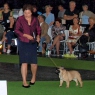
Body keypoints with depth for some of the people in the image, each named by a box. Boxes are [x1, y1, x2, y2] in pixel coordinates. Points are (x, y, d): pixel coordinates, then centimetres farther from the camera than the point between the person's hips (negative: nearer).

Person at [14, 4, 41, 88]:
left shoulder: (35, 20, 3)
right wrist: (26, 35, -17)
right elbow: (16, 30, -6)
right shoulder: (20, 19, -5)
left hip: (33, 43, 3)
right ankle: (24, 81, -2)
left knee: (34, 62, 5)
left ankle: (33, 77, 32)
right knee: (24, 62, -7)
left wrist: (38, 36, -7)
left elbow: (38, 30, 13)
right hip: (23, 43, -3)